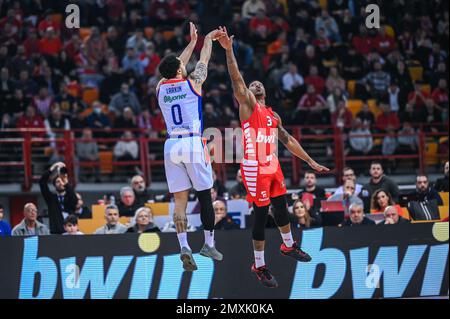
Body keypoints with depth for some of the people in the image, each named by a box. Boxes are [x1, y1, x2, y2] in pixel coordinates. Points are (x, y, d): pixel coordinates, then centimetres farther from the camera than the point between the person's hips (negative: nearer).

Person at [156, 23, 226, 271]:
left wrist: (193, 41, 38)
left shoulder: (161, 87, 10)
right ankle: (209, 244, 9)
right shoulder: (192, 83, 0)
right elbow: (203, 61, 17)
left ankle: (184, 246, -13)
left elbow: (176, 65, 27)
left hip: (171, 146, 3)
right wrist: (208, 39, 36)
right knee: (204, 195, 7)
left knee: (180, 200, 1)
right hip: (193, 143, -3)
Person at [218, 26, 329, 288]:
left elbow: (288, 140, 23)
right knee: (261, 213, -5)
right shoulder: (248, 105, -3)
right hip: (255, 167, -7)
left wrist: (311, 162, 21)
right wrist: (229, 51, -27)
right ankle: (259, 266, 3)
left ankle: (289, 246, 44)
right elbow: (237, 80, -16)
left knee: (281, 206, 20)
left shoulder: (273, 115, 18)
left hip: (272, 165, 7)